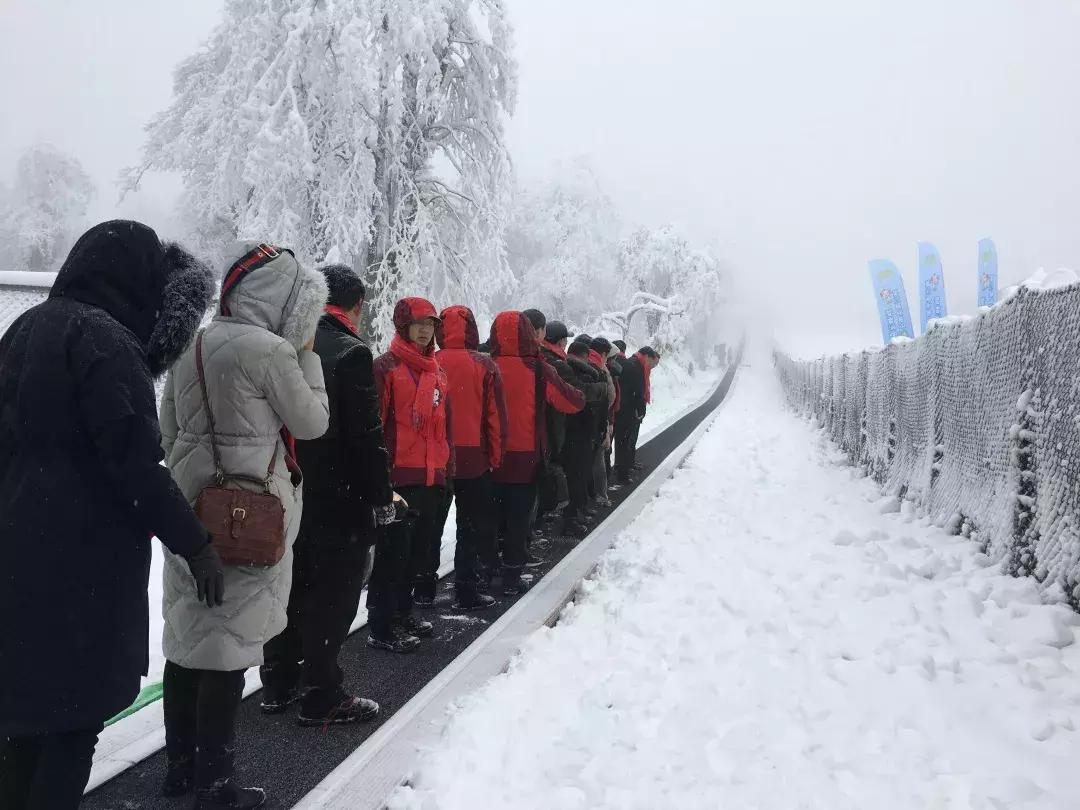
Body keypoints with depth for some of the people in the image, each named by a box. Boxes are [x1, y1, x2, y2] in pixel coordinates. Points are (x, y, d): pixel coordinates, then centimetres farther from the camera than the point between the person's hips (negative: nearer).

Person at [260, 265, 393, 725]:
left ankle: (278, 685, 27)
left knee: (291, 589, 17)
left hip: (288, 493, 7)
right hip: (338, 498, -7)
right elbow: (366, 435, -17)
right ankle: (322, 698, 8)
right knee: (333, 594, 2)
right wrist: (381, 496, -9)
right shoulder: (351, 353, -15)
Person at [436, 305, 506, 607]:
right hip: (474, 458, -2)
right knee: (473, 525, 7)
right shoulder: (484, 365, -6)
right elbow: (496, 416, -5)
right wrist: (495, 457, 5)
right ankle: (466, 590, 7)